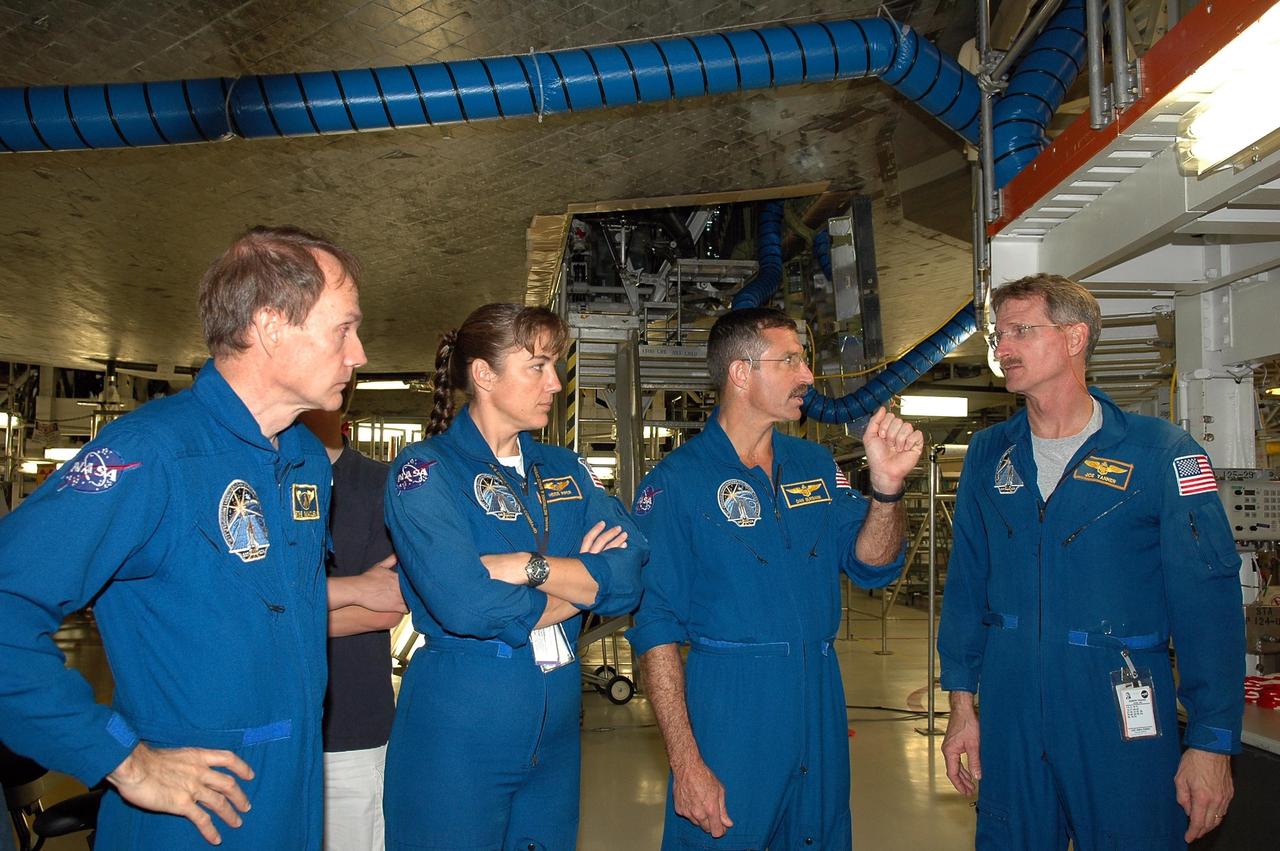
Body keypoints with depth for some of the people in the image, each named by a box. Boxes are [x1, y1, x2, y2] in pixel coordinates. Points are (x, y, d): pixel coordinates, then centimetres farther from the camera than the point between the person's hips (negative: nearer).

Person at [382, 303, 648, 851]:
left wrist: (527, 566, -21)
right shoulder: (425, 470, -11)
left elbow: (627, 579, -7)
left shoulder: (565, 471, 7)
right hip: (459, 728, -5)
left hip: (555, 723, 6)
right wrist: (580, 585, -10)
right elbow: (466, 608, -24)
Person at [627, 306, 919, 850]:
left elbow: (871, 566, 3)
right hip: (728, 714, -5)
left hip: (821, 707, 6)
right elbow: (656, 627, -12)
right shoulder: (675, 482, -11)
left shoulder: (815, 464, 6)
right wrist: (686, 762, -17)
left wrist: (887, 484, -16)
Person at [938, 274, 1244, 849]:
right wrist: (962, 704, 7)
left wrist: (1212, 742, -10)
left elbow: (1208, 602, -8)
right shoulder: (988, 454, 4)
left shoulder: (1160, 452, -8)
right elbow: (965, 582, 8)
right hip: (1009, 704, 4)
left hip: (1122, 710, -3)